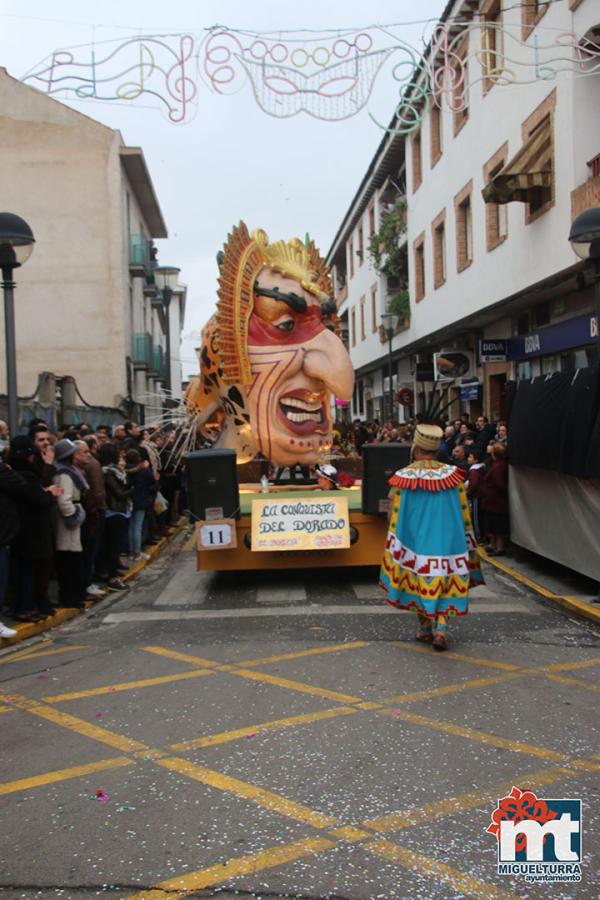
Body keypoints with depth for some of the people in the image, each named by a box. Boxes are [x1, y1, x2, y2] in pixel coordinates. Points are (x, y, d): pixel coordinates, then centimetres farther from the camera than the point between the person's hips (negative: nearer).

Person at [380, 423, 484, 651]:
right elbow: (464, 513, 1)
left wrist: (393, 549, 6)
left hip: (414, 541, 0)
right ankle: (441, 628, -6)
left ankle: (425, 630, 23)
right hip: (447, 540, 1)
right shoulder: (452, 475, -4)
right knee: (445, 583, 9)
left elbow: (395, 515, -5)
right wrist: (469, 547, 12)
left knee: (419, 582, 14)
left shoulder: (403, 478, -9)